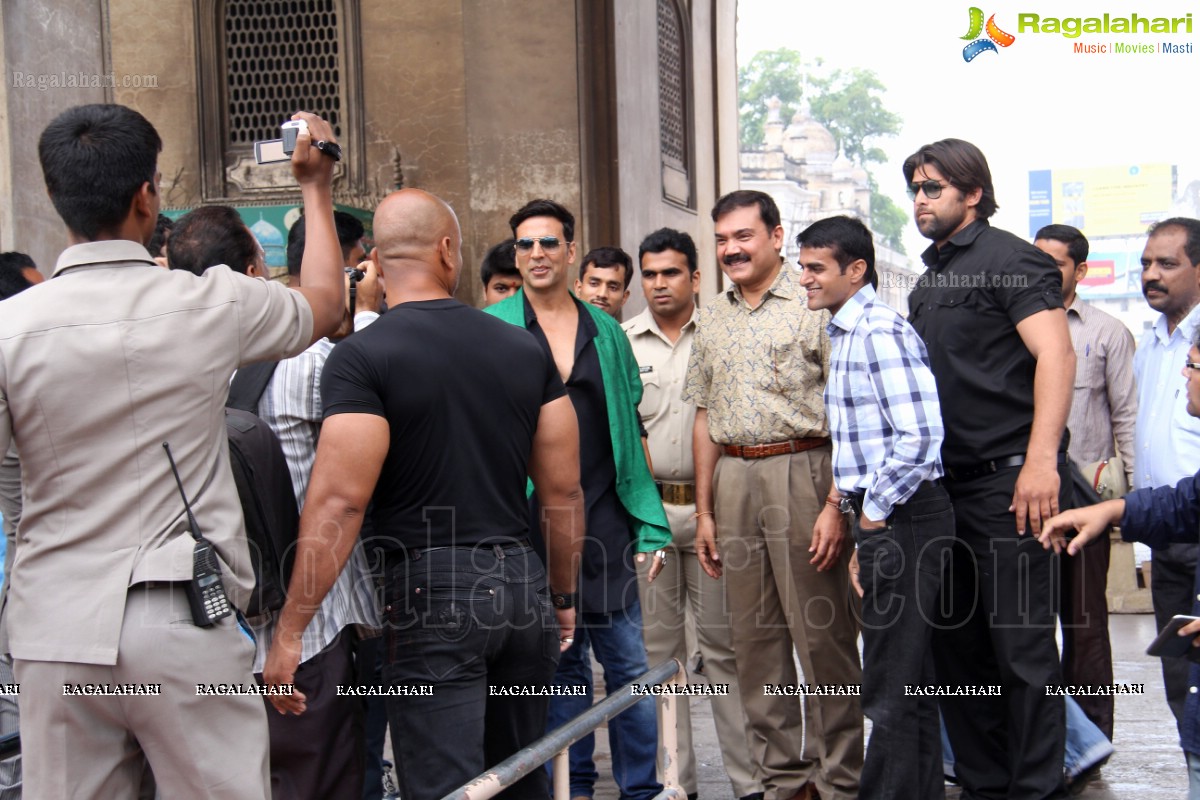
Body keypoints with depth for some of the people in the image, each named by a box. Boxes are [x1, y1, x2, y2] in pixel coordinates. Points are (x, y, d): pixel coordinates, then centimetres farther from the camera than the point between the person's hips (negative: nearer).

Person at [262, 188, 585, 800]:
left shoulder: (361, 356, -9)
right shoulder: (524, 348, 6)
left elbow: (339, 502, -17)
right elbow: (564, 489, 8)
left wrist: (289, 629, -13)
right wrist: (562, 595, 20)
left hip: (431, 592, -5)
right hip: (522, 584, 6)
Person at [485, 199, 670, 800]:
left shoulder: (604, 331, 9)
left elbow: (631, 429, 10)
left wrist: (649, 524, 3)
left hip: (604, 519, 2)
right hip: (533, 520, -2)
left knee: (629, 660, 3)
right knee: (559, 660, 8)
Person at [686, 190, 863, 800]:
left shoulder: (815, 304, -3)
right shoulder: (712, 320, 15)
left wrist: (837, 504, -15)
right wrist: (704, 511, 14)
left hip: (801, 472, -6)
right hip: (733, 480, 6)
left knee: (823, 635, -2)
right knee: (756, 638, 9)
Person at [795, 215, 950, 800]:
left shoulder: (880, 331, -15)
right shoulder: (844, 333, 16)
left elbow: (919, 436, -25)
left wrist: (873, 516, -14)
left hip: (900, 520, -10)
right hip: (880, 518, 10)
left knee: (889, 692, -4)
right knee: (908, 685, 17)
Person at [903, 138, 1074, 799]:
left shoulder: (1010, 260, -5)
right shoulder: (929, 280, 19)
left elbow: (1056, 355, -17)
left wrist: (1041, 460, -26)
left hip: (1006, 478, -9)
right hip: (943, 485, 9)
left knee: (1020, 643, -5)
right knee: (955, 644, 12)